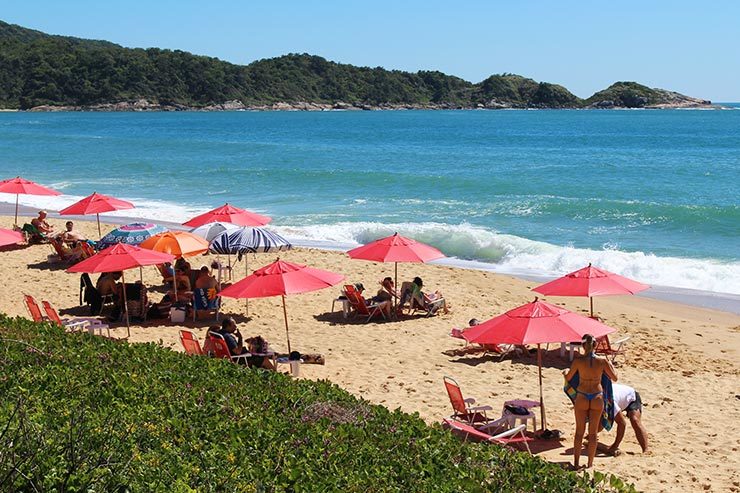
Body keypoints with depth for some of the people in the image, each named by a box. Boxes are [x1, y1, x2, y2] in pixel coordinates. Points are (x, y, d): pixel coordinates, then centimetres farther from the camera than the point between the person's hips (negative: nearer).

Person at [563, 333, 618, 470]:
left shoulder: (578, 361, -14)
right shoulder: (602, 361, -11)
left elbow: (568, 378, 2)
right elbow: (614, 378, 1)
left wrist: (565, 372, 24)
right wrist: (611, 366, 18)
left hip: (581, 398, -1)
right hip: (597, 398, 1)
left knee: (579, 431, 12)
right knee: (593, 432, 14)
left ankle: (576, 463, 17)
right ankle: (590, 463, 21)